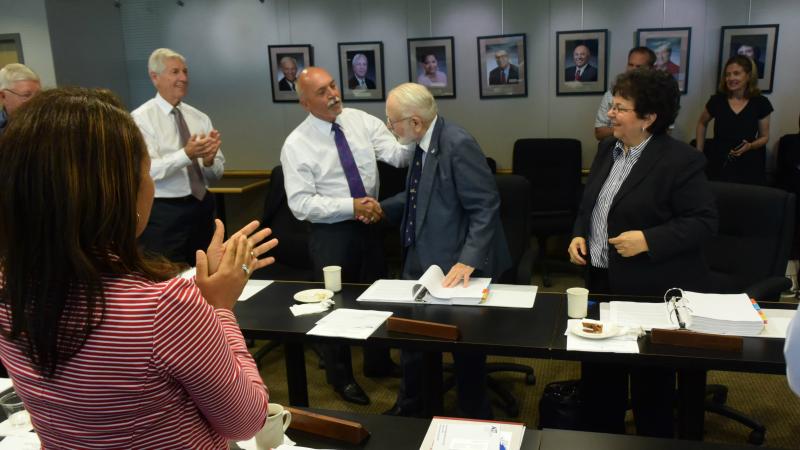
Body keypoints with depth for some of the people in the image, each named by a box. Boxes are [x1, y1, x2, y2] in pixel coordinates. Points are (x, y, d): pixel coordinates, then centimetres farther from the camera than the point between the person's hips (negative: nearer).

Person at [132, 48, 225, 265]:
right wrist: (187, 154, -31)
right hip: (163, 213, -5)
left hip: (201, 207, 5)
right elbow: (147, 170, -19)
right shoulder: (141, 118, -7)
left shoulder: (200, 118, 7)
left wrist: (208, 160, -18)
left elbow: (217, 172, 4)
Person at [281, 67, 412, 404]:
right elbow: (301, 204, -20)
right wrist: (351, 206, -27)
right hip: (331, 234, -4)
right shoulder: (296, 145, -15)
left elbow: (397, 155, -15)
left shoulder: (361, 120, -4)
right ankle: (340, 376, 35)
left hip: (369, 225, 5)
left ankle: (378, 362, 45)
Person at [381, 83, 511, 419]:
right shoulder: (421, 144, 4)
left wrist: (468, 261, -30)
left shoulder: (458, 145, -22)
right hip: (420, 261, 8)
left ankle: (474, 420, 33)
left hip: (454, 268, -8)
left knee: (464, 346, 10)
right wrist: (382, 208, 11)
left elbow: (485, 207, -23)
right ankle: (410, 406, 41)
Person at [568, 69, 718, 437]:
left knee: (650, 379, 10)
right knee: (598, 371, 17)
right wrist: (579, 234, 1)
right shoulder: (607, 149, 7)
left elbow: (704, 221, -17)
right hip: (603, 280, 7)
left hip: (653, 289, -7)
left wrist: (649, 240, -26)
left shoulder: (680, 160, -16)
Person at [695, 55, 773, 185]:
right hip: (718, 165, 0)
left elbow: (764, 137, 6)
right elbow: (701, 123, 16)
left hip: (747, 167, 0)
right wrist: (699, 151, 11)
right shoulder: (717, 100, -3)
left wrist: (750, 146, -15)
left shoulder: (760, 103, -3)